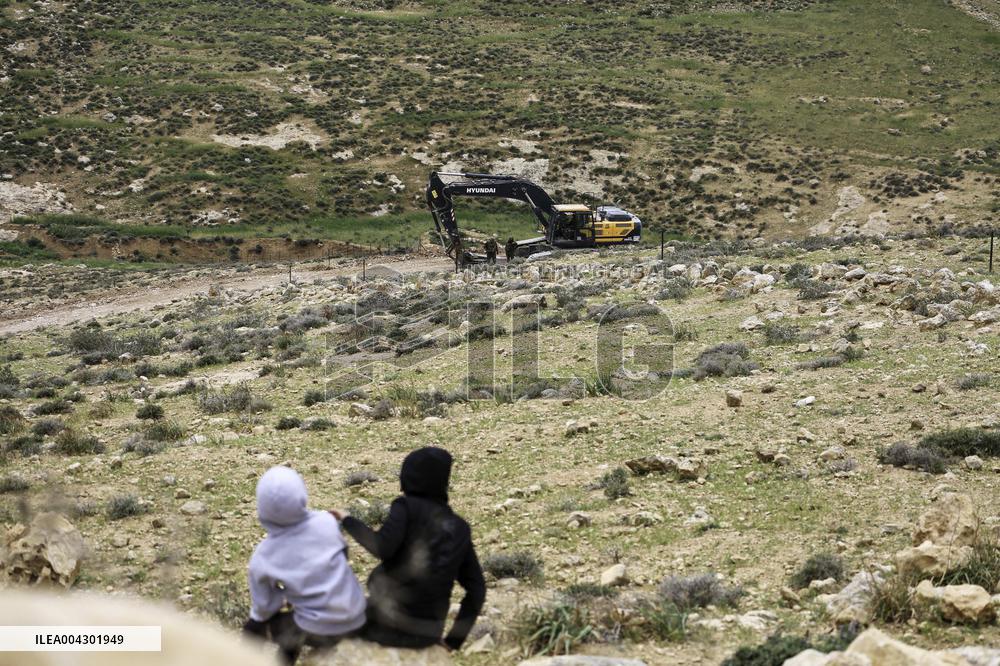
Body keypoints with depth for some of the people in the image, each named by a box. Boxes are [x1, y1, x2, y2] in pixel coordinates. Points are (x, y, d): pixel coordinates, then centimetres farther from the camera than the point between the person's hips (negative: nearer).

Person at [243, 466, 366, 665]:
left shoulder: (262, 558, -12)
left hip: (319, 632, -3)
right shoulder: (326, 521, -10)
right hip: (356, 620, 3)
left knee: (254, 626, 20)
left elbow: (264, 609, -3)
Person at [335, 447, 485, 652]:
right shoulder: (459, 528, 8)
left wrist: (348, 522, -8)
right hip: (425, 635, 6)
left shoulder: (407, 506, -7)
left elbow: (382, 547, -24)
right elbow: (477, 589, 6)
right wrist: (454, 640, 12)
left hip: (387, 624, -6)